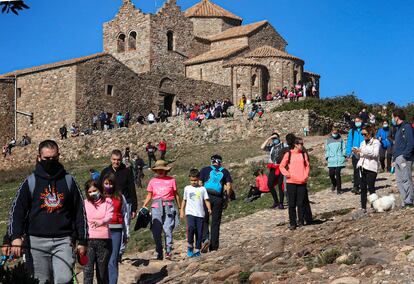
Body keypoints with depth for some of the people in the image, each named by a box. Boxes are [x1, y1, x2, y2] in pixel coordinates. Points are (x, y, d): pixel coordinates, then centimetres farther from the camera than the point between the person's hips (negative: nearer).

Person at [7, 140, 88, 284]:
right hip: (37, 241, 0)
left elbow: (80, 211, 8)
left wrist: (82, 240, 5)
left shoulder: (68, 180, 7)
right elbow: (17, 210, 1)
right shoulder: (30, 182, 5)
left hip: (63, 240, 0)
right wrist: (16, 237, -13)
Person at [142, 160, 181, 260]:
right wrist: (144, 206, 3)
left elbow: (176, 194, 12)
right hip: (156, 207, 2)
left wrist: (180, 208, 12)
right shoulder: (152, 181, 12)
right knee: (156, 231, 0)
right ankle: (159, 254, 8)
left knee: (167, 229, -12)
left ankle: (168, 251, -8)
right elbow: (149, 196, 15)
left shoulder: (171, 180, 6)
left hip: (169, 207, -2)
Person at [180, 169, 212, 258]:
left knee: (199, 232, 0)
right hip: (190, 213, -1)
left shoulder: (202, 189, 10)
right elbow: (184, 200, 18)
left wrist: (209, 209, -11)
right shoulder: (187, 188, 12)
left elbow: (206, 200, 5)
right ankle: (190, 246, -6)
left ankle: (197, 250, 11)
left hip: (200, 214, 1)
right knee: (191, 228, -23)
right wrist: (182, 211, 13)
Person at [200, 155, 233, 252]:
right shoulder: (225, 172, 12)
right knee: (216, 222, 8)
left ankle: (205, 238, -14)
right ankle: (214, 246, 10)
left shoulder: (205, 169, 9)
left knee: (204, 220, 10)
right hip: (218, 198, 1)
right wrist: (226, 199, 10)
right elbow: (229, 187, 2)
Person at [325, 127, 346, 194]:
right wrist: (327, 157, 5)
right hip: (331, 160, 1)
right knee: (331, 174, -4)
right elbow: (327, 150, 15)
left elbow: (344, 148, 13)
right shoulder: (328, 140, 11)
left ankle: (339, 189, 2)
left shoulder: (340, 139, 9)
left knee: (337, 173, -8)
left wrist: (344, 155, 3)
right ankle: (334, 184, 27)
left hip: (339, 159, -1)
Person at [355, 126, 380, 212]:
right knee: (363, 188, 4)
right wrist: (356, 152, 0)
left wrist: (363, 151, -20)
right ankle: (363, 207, 6)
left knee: (371, 188, -10)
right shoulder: (363, 143, 20)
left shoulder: (376, 142, 0)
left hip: (371, 167, -6)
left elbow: (375, 154, -15)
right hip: (362, 167, 6)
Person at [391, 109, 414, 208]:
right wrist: (394, 157, 18)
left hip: (404, 158, -10)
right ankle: (406, 200, 13)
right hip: (398, 158, 10)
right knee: (399, 180, 9)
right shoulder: (398, 128, 20)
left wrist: (404, 156, -21)